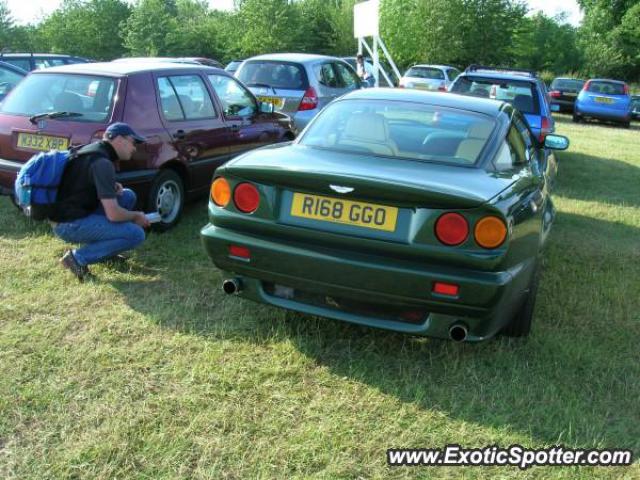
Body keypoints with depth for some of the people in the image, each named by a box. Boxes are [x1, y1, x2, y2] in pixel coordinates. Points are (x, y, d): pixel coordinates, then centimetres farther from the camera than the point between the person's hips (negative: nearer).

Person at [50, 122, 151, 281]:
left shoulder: (94, 149, 11)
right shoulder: (102, 162, -19)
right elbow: (113, 215, -23)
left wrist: (112, 187, 8)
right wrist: (136, 216, -3)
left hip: (66, 214, 10)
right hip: (70, 225, -10)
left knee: (128, 196, 12)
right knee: (136, 234, -17)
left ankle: (105, 248, 13)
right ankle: (78, 258, -9)